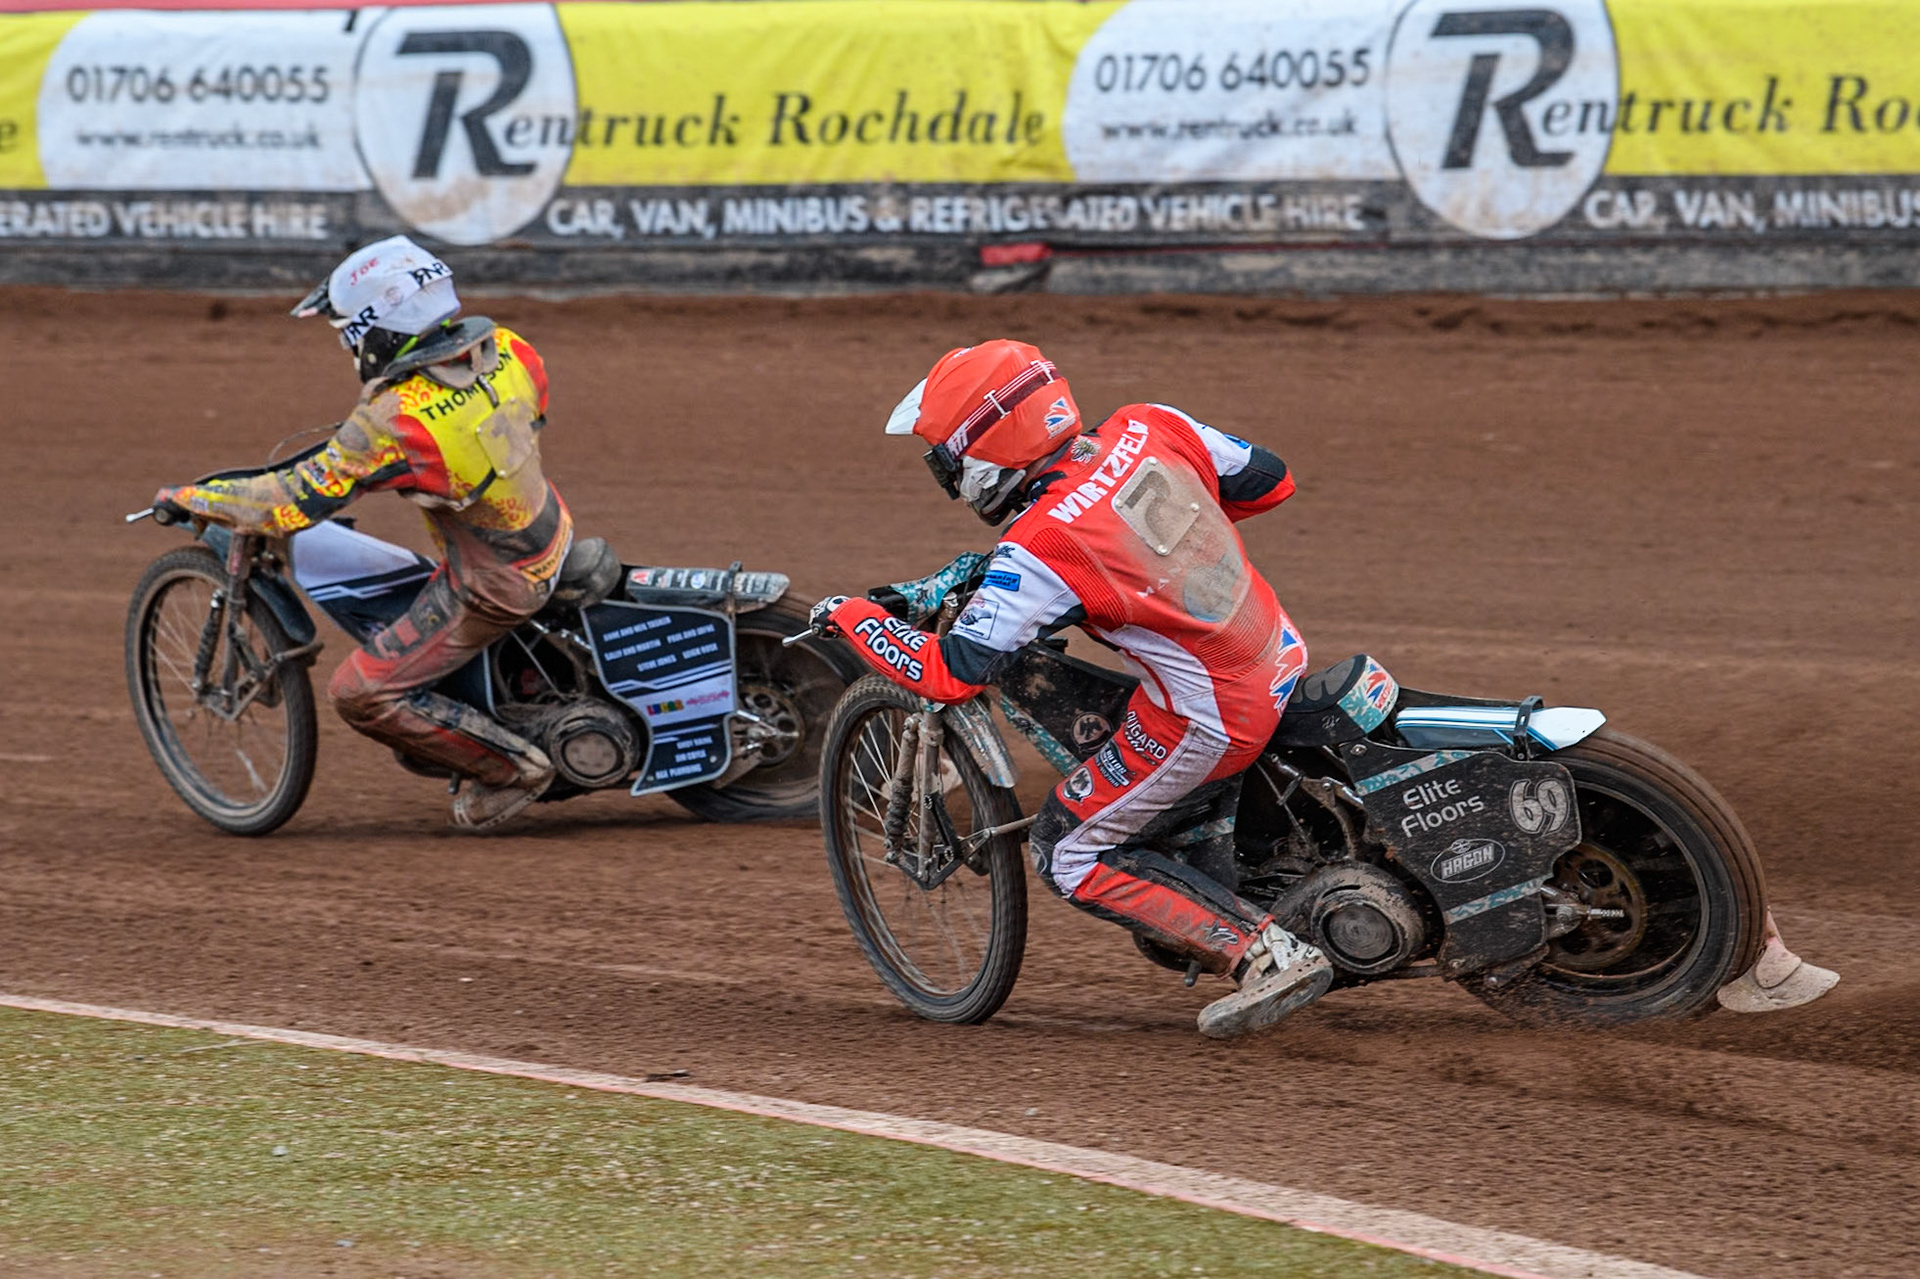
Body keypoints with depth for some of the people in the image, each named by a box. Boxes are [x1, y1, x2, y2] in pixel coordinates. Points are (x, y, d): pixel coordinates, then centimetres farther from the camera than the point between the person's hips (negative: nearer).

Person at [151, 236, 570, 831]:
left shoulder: (392, 423, -28)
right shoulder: (507, 350, -9)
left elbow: (291, 502, -24)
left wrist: (189, 498, -9)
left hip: (493, 584, -8)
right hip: (553, 534, 8)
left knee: (364, 693, -2)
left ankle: (512, 767, 6)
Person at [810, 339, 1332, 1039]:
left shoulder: (1040, 550, -22)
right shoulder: (1149, 429, -4)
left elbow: (950, 674, -22)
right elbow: (1271, 479, 9)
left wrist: (852, 615, -6)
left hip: (1207, 719, -8)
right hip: (1281, 657, 8)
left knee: (1071, 855, 8)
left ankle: (1268, 956, -2)